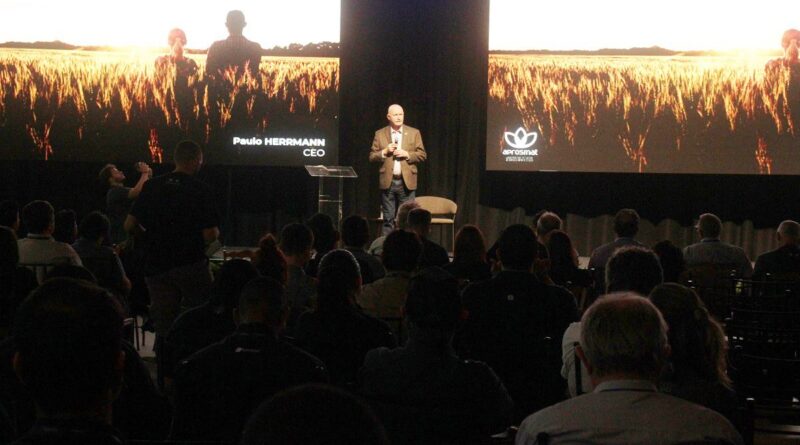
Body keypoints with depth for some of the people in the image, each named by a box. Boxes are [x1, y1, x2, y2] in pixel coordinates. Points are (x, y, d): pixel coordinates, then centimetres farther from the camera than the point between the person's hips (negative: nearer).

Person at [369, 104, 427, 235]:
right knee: (388, 219, 4)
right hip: (388, 182, 0)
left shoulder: (414, 133, 7)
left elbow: (422, 155, 4)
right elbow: (372, 157, 6)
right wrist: (385, 152, -11)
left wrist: (407, 154, -10)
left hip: (407, 181, 0)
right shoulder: (380, 134, 7)